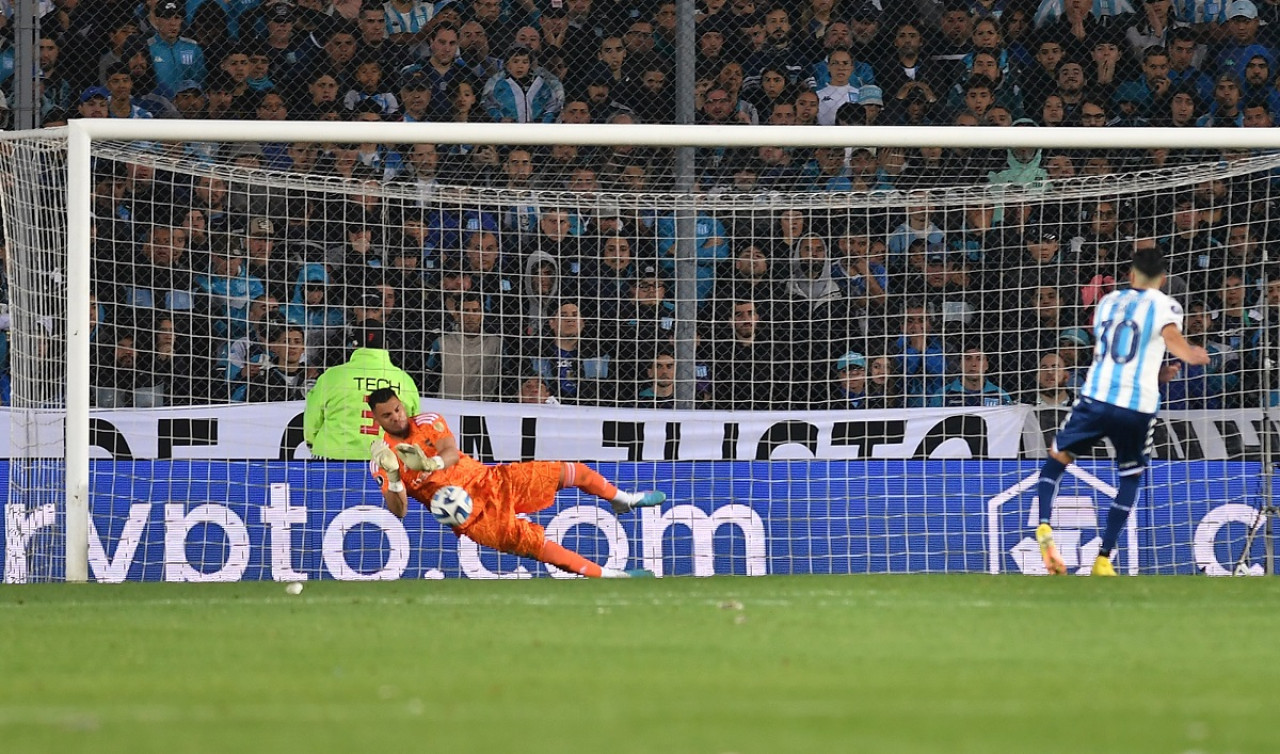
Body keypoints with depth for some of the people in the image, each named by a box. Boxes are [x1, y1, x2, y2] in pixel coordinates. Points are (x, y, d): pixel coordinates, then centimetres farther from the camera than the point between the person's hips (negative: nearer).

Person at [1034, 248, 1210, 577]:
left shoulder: (1108, 302, 18)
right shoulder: (1164, 305, 3)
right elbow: (1170, 334, -21)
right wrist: (1190, 355, -36)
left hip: (1096, 397, 2)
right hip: (1138, 406, -2)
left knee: (1056, 460, 18)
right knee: (1130, 478, 17)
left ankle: (1044, 526, -8)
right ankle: (1104, 559, 11)